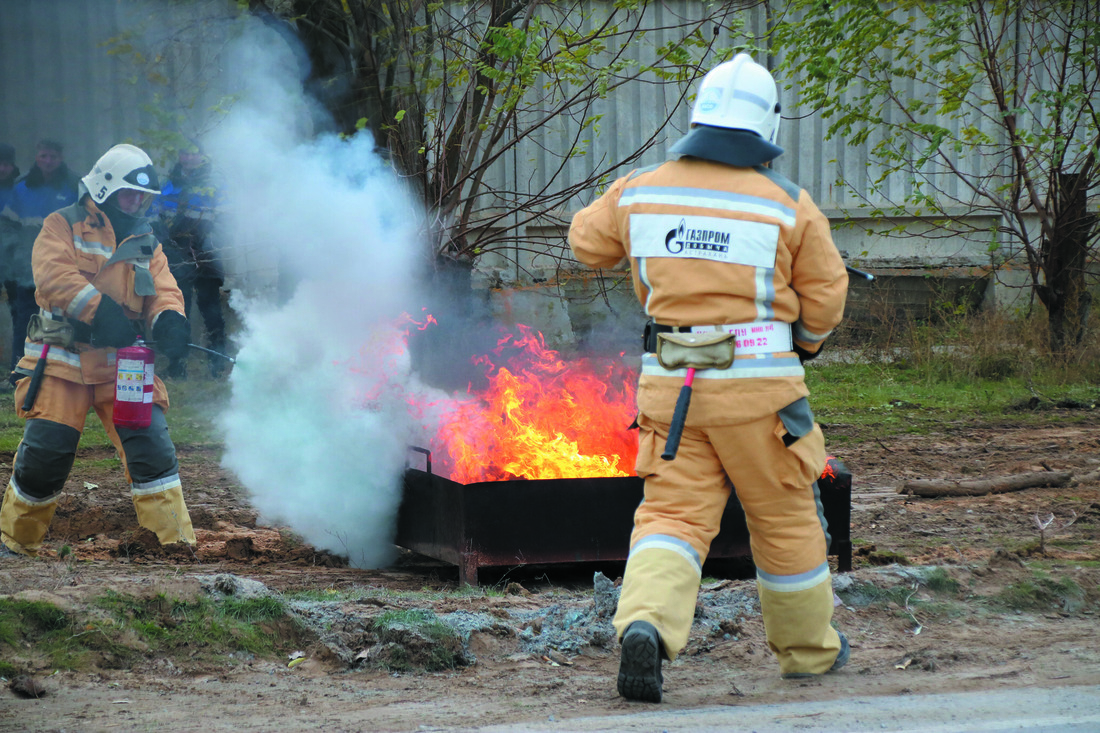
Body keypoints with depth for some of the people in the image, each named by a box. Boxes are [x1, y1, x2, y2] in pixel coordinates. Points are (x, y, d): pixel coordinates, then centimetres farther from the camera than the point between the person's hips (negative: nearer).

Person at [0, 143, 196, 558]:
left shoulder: (145, 243, 17)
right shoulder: (63, 227, 3)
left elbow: (163, 290, 5)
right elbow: (54, 275, -14)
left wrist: (168, 322, -19)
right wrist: (99, 310, -26)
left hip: (123, 361, 3)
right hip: (63, 360, -3)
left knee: (151, 446, -9)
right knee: (45, 453, -7)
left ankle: (176, 543, -8)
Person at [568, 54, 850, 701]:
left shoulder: (641, 192, 2)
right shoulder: (790, 205, -5)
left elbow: (588, 241, 19)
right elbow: (826, 295, 3)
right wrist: (804, 343, 24)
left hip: (670, 382, 2)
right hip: (759, 382, -2)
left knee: (674, 514, 2)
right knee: (785, 520, 14)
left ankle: (646, 623, -25)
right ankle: (808, 648, 29)